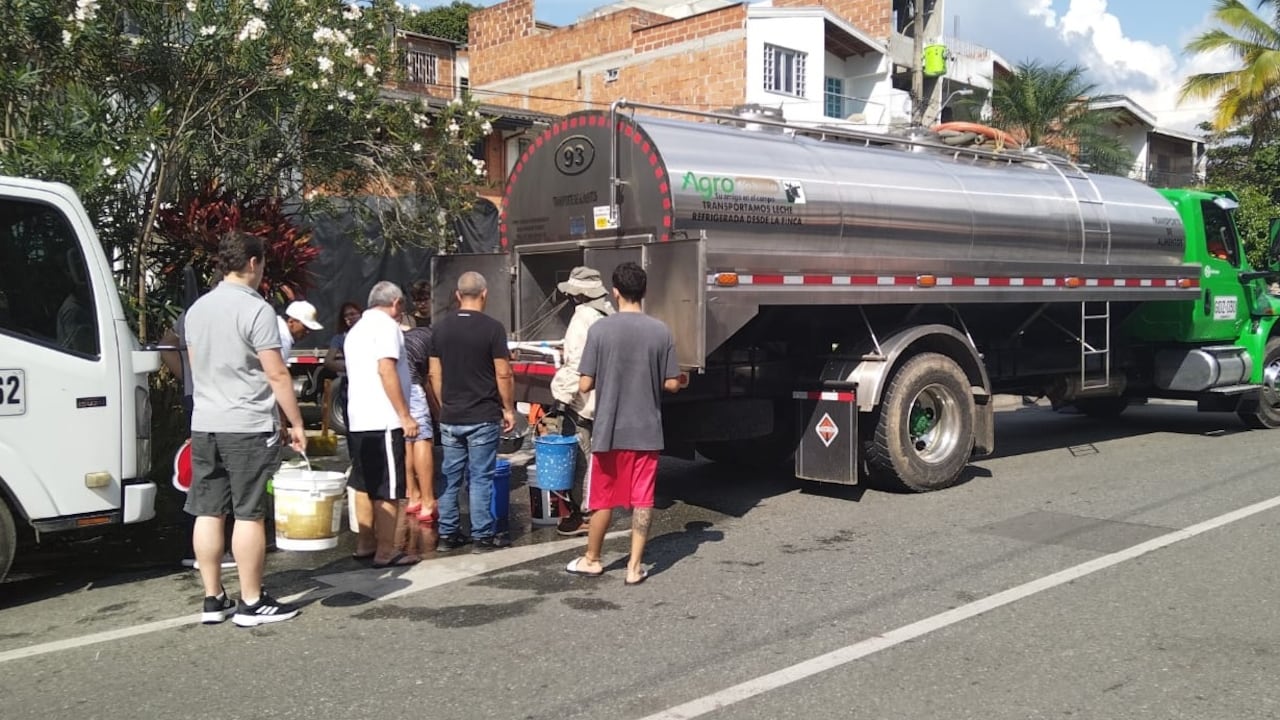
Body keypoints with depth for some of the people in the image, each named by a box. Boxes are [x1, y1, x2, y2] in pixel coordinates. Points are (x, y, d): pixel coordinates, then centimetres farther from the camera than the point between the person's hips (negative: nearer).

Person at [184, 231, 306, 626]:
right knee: (248, 514, -1)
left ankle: (213, 599, 17)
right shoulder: (256, 309, -12)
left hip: (204, 426, 7)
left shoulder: (197, 309, 11)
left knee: (208, 512, 9)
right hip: (247, 427, -7)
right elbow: (277, 375, -13)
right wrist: (296, 423, -5)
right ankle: (251, 603, 6)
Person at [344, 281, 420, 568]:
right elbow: (386, 370, -19)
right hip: (383, 421, -9)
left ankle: (364, 543, 21)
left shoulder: (356, 329, 20)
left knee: (364, 485, 15)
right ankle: (386, 551, -3)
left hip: (357, 420, 9)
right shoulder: (386, 325, -8)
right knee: (388, 490, -5)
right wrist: (405, 416, -18)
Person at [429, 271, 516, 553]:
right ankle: (483, 535, 8)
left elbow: (435, 374, 8)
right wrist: (508, 409, 0)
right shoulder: (492, 328, -10)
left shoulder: (441, 328, 5)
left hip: (450, 417, 4)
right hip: (483, 417, -4)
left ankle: (448, 534, 17)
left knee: (450, 477, 11)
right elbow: (503, 375, -10)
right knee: (481, 478, 2)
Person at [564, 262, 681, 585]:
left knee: (604, 498, 12)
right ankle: (635, 566, 12)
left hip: (609, 430, -1)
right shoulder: (661, 331, -5)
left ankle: (591, 559, 26)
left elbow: (585, 385, -9)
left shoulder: (600, 329, -10)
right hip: (647, 431, 1)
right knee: (642, 499, 8)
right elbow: (671, 384, -1)